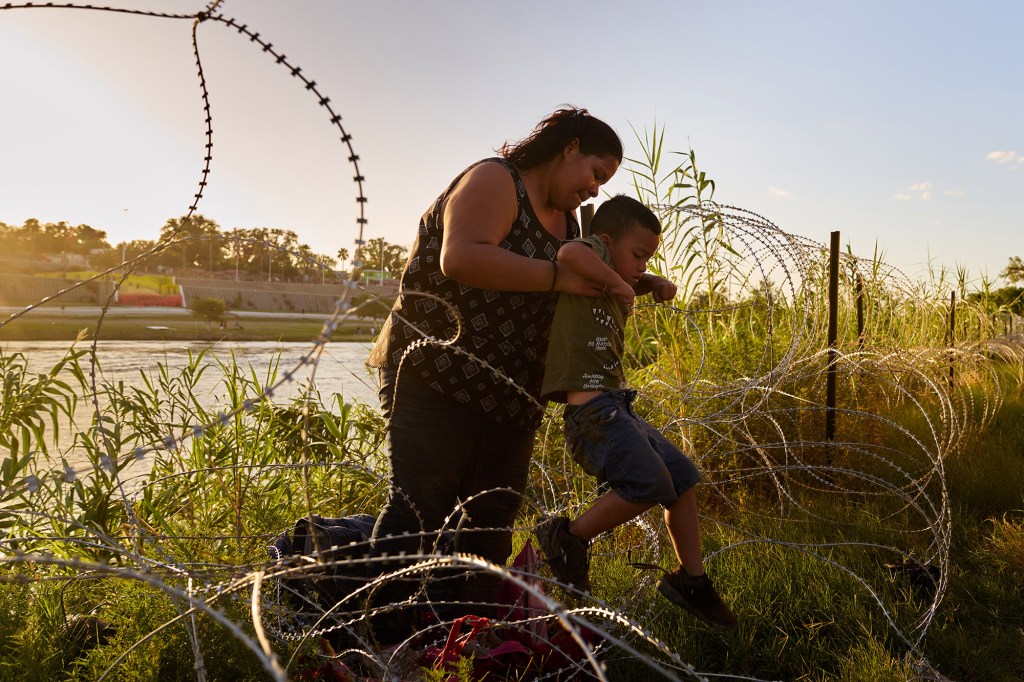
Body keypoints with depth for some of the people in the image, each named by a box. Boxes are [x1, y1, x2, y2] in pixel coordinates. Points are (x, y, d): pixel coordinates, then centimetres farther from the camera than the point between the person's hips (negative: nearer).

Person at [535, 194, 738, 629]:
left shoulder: (614, 288, 20)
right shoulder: (593, 255, -5)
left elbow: (637, 282, 42)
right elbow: (569, 253, -29)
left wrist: (655, 284, 18)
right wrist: (615, 281, -16)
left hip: (618, 409, 11)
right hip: (592, 408, -11)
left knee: (684, 478, 13)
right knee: (650, 483, -23)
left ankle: (690, 580, 26)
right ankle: (568, 537, -2)